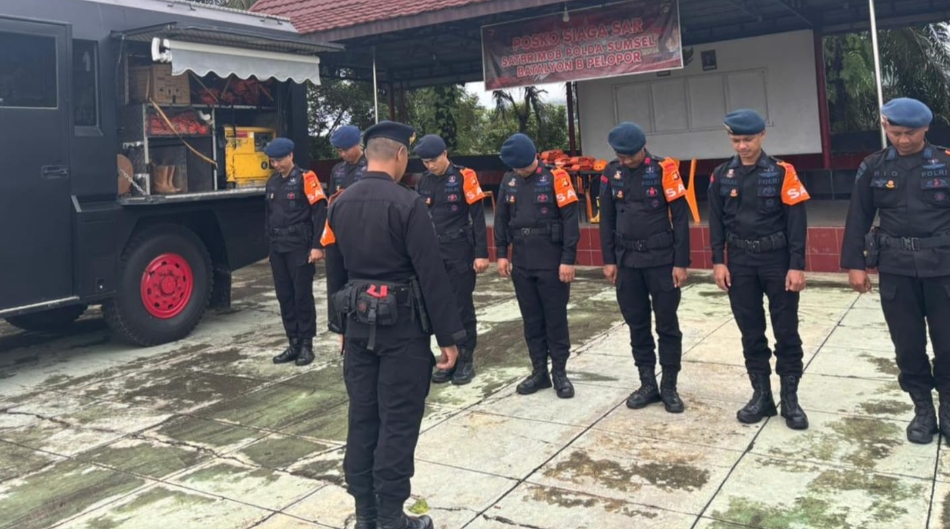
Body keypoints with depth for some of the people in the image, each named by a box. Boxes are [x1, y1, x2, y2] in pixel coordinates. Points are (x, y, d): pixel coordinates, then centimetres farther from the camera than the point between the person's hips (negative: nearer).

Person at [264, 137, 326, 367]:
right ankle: (294, 343, 19)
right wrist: (271, 238, 16)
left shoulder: (305, 179, -8)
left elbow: (319, 213, -12)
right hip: (277, 247, 7)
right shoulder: (272, 182, 12)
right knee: (284, 296, 9)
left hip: (300, 246, -7)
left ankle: (306, 345, 9)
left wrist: (317, 246, -16)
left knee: (302, 296, -2)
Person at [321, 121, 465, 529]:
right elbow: (432, 274, -16)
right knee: (398, 422, 2)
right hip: (402, 326, -7)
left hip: (358, 323, 7)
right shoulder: (407, 203, -15)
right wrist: (448, 335, -11)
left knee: (362, 417, 13)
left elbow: (334, 271, 13)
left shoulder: (340, 204, 6)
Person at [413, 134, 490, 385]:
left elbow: (478, 217, -8)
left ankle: (466, 359, 12)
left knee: (462, 306, 1)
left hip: (459, 252, -5)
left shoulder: (463, 177, -7)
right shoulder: (423, 181, 7)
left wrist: (481, 253, -12)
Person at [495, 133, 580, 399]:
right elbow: (501, 219, 14)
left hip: (552, 263, -5)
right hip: (521, 263, 5)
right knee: (531, 320, 11)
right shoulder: (508, 181, 8)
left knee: (556, 319, 4)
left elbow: (570, 219, -10)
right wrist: (502, 254, 8)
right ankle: (539, 371, 22)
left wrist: (568, 259, -13)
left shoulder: (555, 178, -7)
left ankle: (559, 372, 15)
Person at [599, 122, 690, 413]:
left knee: (667, 325, 3)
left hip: (661, 260, -4)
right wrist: (609, 260, 6)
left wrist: (681, 262, -10)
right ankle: (648, 384, 21)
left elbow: (680, 217, -7)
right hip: (627, 261, 4)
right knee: (637, 325, 9)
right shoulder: (611, 173, 4)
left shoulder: (664, 170, -8)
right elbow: (607, 219, 9)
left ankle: (669, 387, 15)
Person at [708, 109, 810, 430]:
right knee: (751, 332, 9)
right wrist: (718, 262, 0)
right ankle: (761, 395, 20)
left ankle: (790, 398, 14)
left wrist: (796, 266, -12)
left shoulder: (781, 173, -5)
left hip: (777, 259, -3)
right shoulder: (722, 176, 4)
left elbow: (796, 221, -7)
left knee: (786, 331, 3)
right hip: (740, 261, 3)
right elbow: (716, 221, 7)